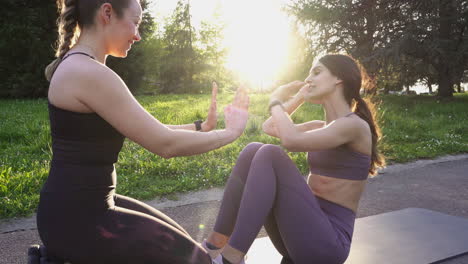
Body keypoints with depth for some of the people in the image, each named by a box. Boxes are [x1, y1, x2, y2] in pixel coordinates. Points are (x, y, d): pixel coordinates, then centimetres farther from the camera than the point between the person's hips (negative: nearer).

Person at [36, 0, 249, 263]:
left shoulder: (77, 66, 10)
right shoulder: (90, 73, -23)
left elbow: (148, 131, 13)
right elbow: (165, 144, -22)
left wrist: (201, 127, 12)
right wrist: (231, 132, -8)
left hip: (85, 206, 9)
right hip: (75, 219, -9)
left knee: (175, 239, 21)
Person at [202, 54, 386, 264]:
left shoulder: (354, 125, -9)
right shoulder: (322, 127, 16)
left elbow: (292, 141, -25)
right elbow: (269, 128, 24)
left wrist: (276, 101, -7)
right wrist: (299, 97, 17)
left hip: (328, 240, -8)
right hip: (304, 231, 8)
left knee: (269, 154, -22)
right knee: (253, 151, -6)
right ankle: (216, 244, -10)